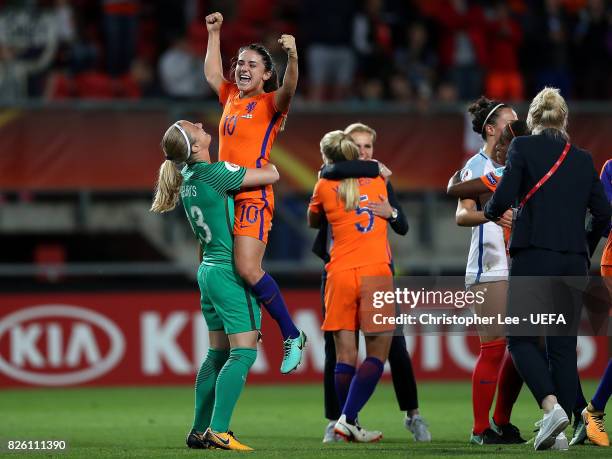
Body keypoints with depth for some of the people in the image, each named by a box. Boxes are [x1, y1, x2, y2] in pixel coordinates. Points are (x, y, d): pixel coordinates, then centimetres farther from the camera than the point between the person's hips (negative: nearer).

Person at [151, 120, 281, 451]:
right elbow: (271, 176, -12)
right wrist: (265, 160, 8)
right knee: (243, 353, -8)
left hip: (209, 270, 9)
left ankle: (200, 431, 13)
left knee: (218, 354, 13)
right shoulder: (214, 173, -17)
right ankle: (218, 431, -15)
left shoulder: (186, 177, 8)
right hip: (231, 271, -9)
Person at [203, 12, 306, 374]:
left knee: (248, 269, -21)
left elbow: (288, 90, -24)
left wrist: (293, 58, -41)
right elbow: (212, 74, 35)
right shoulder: (231, 97, 16)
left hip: (253, 197, -8)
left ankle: (292, 336, -11)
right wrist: (214, 34, 35)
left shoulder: (270, 102, -2)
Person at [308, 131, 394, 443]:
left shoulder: (325, 187, 6)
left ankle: (347, 422, 5)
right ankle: (348, 417, -10)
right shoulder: (377, 179, 10)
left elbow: (312, 223, 24)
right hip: (376, 273, -1)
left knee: (345, 354, 4)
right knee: (377, 352, 2)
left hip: (340, 274, 1)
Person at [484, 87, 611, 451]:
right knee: (563, 344, 9)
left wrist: (490, 213, 10)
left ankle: (551, 405, -19)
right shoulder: (583, 159, 11)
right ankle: (560, 430, 5)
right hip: (574, 262, 4)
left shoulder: (523, 148, -2)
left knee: (521, 337, 4)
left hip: (534, 256, -4)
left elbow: (504, 196, -12)